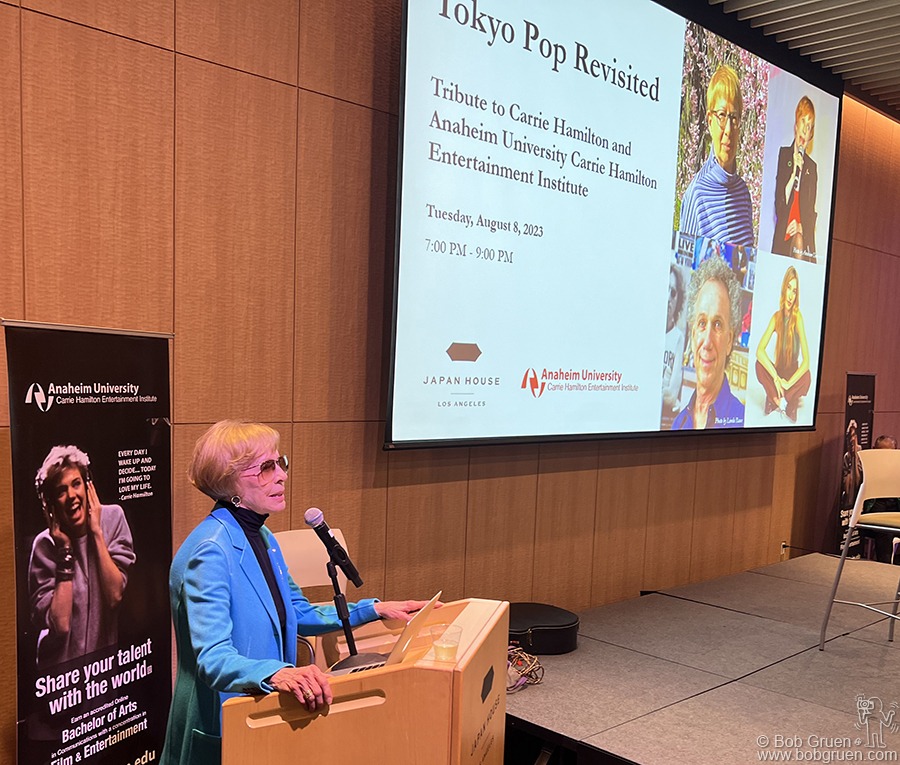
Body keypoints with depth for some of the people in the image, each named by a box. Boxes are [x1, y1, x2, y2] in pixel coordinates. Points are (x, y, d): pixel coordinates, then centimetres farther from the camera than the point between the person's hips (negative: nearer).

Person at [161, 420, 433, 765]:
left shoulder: (262, 538, 5)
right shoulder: (211, 550, -23)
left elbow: (301, 615, 14)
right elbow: (212, 658, -29)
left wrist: (374, 609, 6)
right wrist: (275, 673, -46)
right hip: (221, 729, -8)